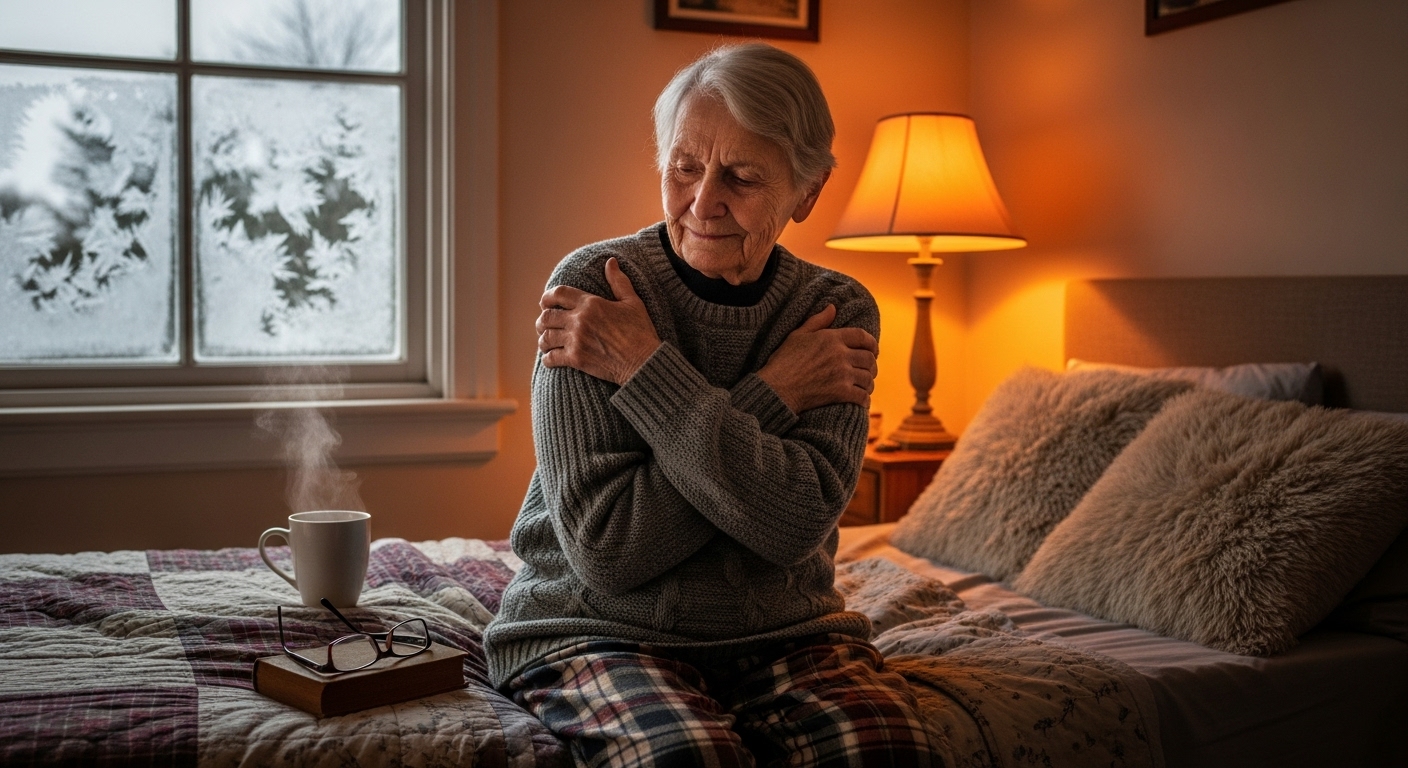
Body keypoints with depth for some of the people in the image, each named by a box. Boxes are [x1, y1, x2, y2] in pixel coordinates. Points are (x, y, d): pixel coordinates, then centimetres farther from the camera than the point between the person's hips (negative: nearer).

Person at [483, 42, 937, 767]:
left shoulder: (839, 310, -1)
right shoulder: (592, 285, -10)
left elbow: (795, 523, -18)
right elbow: (605, 547, -17)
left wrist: (647, 369, -20)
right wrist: (771, 394, -16)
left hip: (783, 628, 3)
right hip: (595, 628, -3)